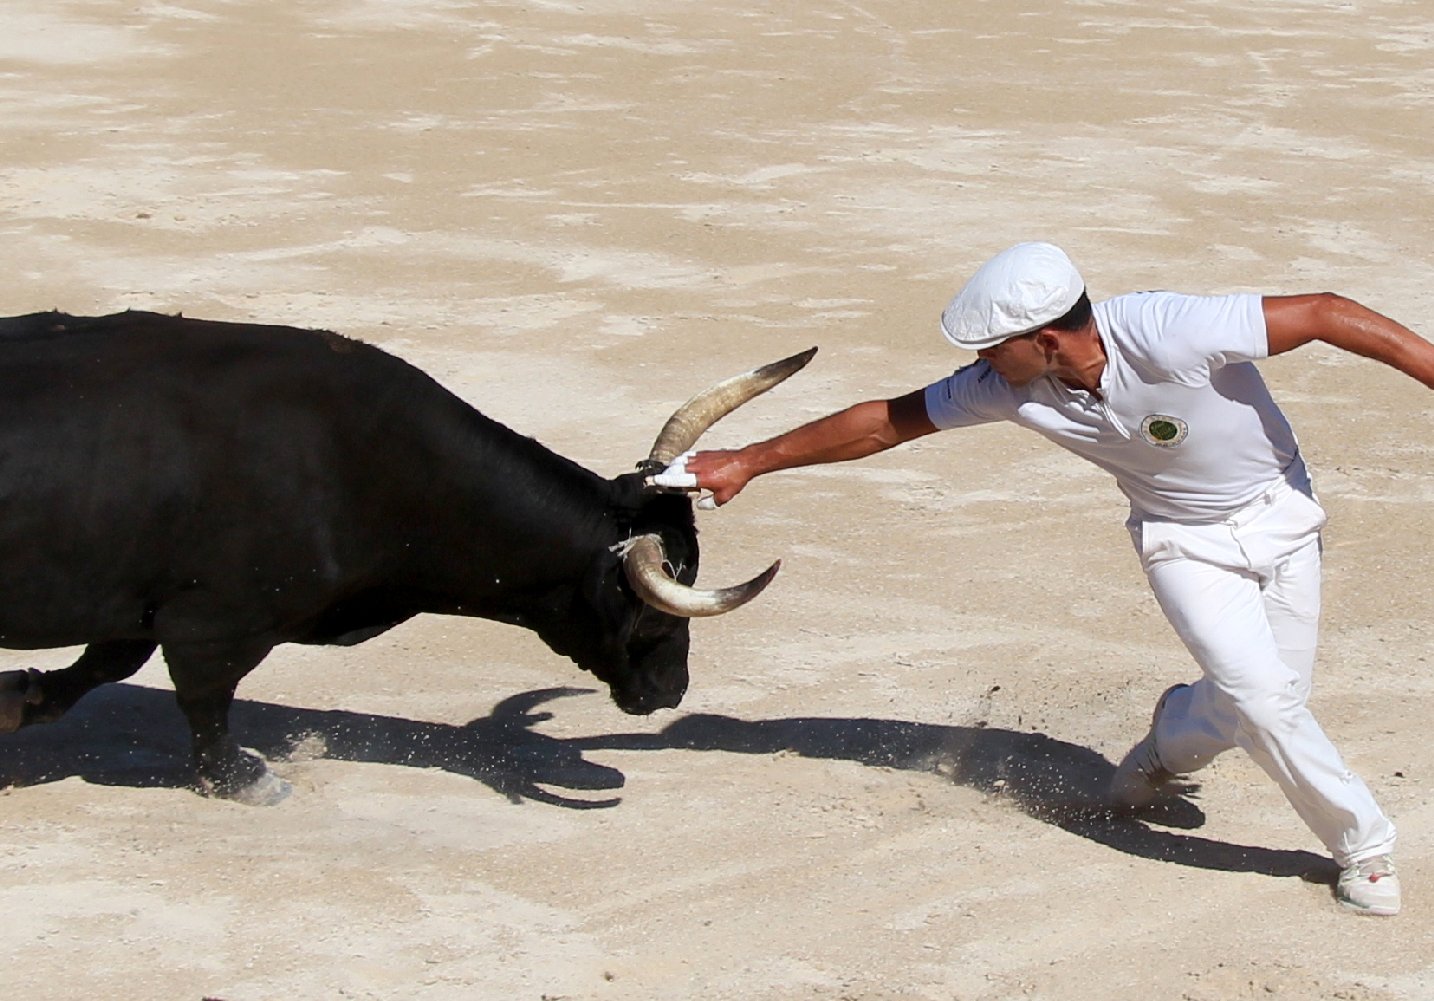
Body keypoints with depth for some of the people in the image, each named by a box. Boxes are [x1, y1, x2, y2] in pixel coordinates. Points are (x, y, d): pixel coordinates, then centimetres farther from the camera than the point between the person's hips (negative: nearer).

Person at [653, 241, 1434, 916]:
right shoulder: (1008, 386, -20)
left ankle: (1170, 742, 35)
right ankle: (1364, 846, 6)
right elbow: (887, 421, -8)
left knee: (1263, 703, 0)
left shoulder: (1171, 336, -36)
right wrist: (749, 461, -4)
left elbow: (1326, 314, -32)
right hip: (1181, 538, 2)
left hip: (1277, 516, -2)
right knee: (1257, 693, -15)